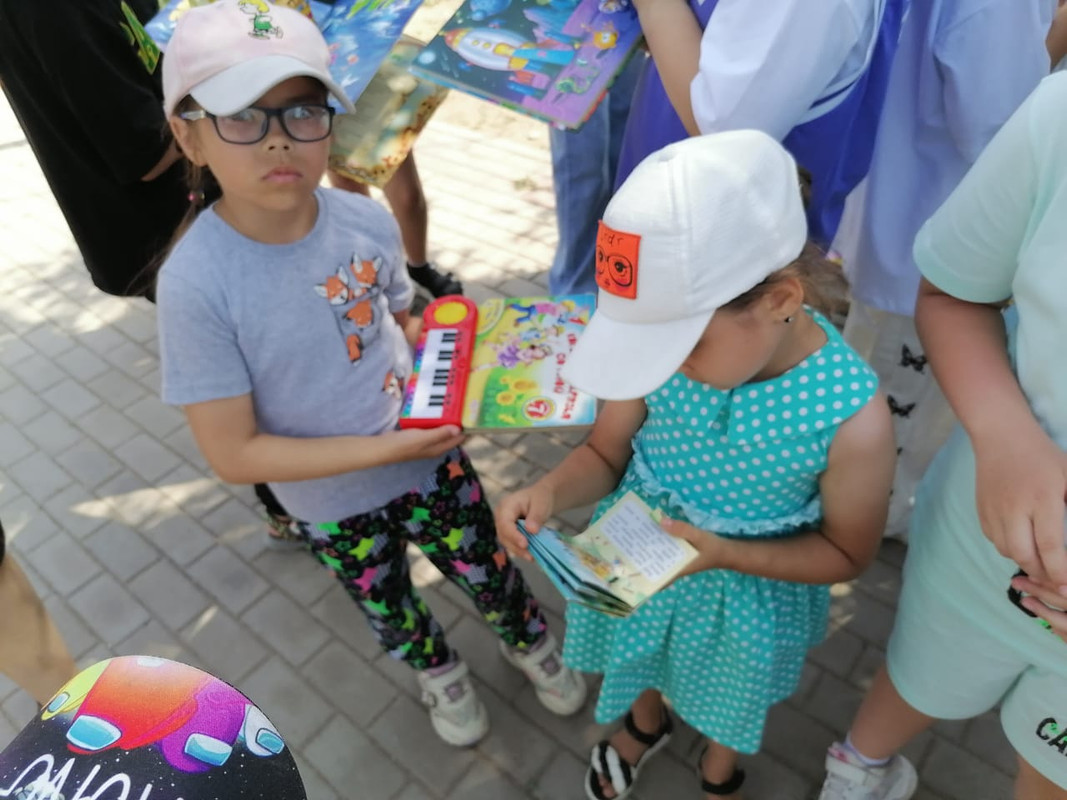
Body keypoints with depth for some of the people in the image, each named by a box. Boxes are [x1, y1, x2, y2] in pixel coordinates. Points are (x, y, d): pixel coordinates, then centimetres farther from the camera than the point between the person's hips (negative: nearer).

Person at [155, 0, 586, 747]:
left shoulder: (368, 221, -17)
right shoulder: (196, 283, -28)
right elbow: (233, 453, -22)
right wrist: (384, 448, -27)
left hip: (432, 457, 2)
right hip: (334, 503, -1)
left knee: (487, 569, 23)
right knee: (389, 607, 26)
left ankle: (531, 641, 57)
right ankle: (439, 671, 60)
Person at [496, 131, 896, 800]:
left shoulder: (852, 415, -34)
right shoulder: (672, 347, -27)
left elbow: (847, 553, -16)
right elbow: (604, 454, -11)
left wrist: (723, 555, -30)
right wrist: (550, 492, -32)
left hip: (750, 588, -2)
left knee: (730, 703, 30)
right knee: (645, 656, 33)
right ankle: (646, 722, 70)